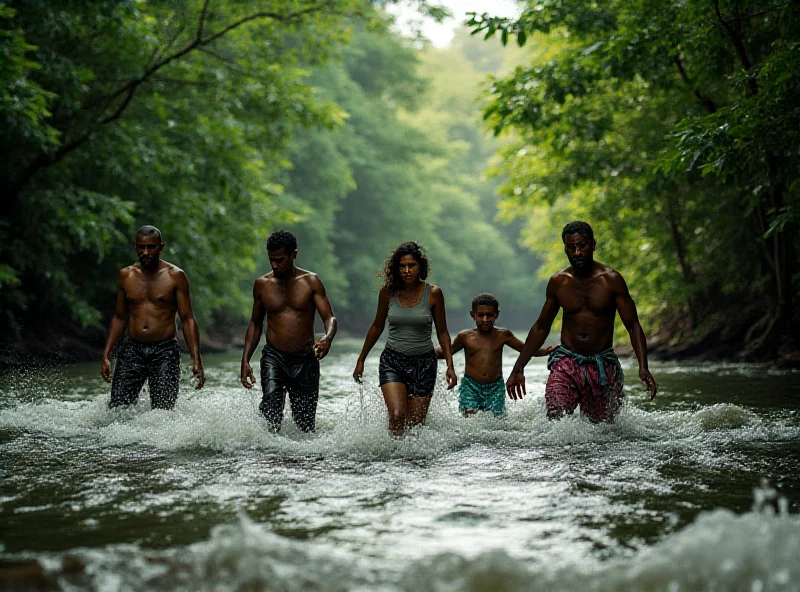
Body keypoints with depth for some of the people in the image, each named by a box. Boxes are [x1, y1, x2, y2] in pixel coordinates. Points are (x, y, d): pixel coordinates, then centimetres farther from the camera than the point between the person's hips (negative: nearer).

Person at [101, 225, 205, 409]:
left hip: (165, 352, -3)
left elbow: (188, 320, -2)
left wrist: (196, 360, -11)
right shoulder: (125, 276, 8)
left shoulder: (175, 276, -2)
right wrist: (106, 355, 11)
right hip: (132, 350, 3)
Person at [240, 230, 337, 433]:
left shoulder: (311, 282, 0)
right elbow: (255, 323, 15)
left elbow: (330, 318, -6)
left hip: (306, 360, 0)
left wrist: (327, 338, -29)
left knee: (306, 426, 5)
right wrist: (245, 360, 7)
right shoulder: (262, 284, 5)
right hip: (274, 357, 0)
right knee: (271, 402, -25)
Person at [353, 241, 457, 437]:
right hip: (392, 361, 0)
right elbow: (377, 327, 11)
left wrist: (450, 365, -3)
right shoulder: (388, 292, -2)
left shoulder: (433, 293, -4)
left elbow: (442, 332, 5)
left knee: (416, 424, 1)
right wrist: (361, 360, 16)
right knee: (397, 415, -20)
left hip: (423, 363, 0)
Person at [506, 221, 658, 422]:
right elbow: (541, 327, 15)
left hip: (603, 366, -1)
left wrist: (643, 367, -18)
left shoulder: (611, 280, -4)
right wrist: (518, 369, 13)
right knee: (556, 420, -21)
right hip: (566, 362, 1)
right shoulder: (558, 282, 4)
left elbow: (633, 326, -4)